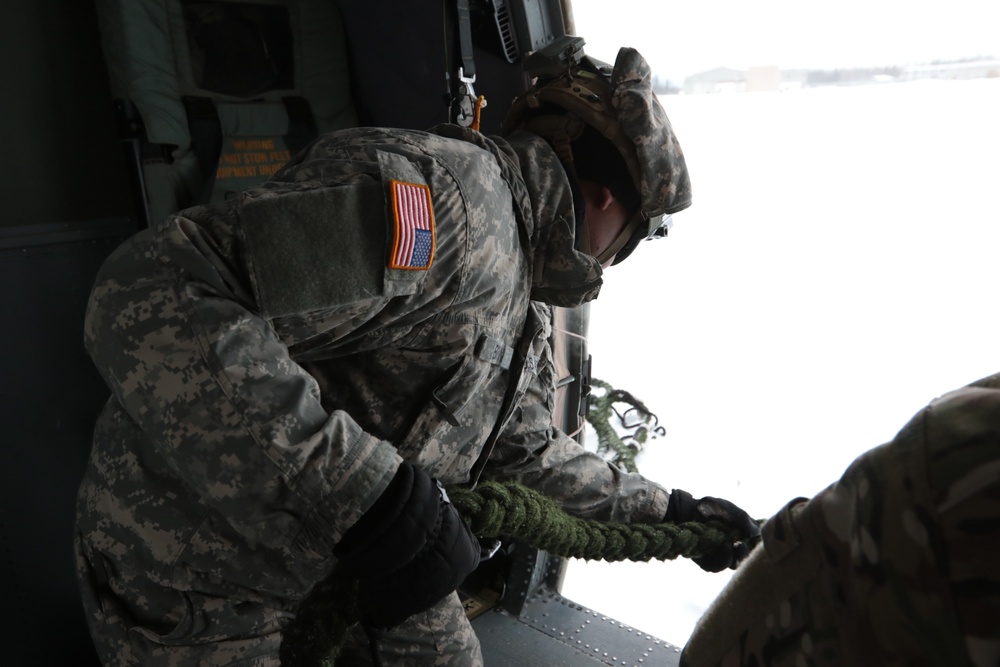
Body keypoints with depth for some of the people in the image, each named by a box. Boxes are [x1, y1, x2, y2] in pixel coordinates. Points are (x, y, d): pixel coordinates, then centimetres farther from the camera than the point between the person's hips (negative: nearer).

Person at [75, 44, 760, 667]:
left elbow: (525, 453, 17)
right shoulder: (447, 190, -27)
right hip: (195, 579, -8)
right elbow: (155, 301, -36)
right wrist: (372, 497, -36)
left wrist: (665, 510, 18)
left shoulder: (523, 304, 6)